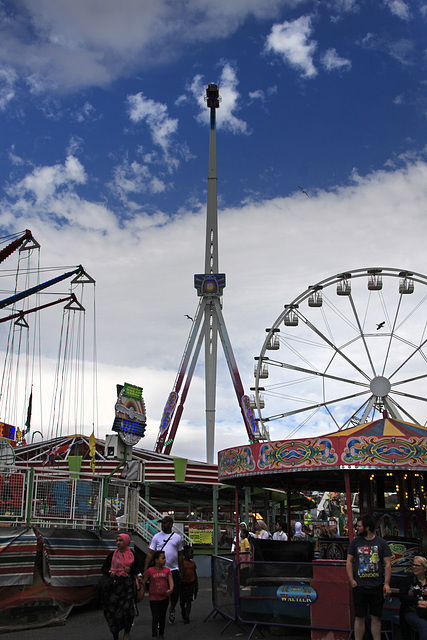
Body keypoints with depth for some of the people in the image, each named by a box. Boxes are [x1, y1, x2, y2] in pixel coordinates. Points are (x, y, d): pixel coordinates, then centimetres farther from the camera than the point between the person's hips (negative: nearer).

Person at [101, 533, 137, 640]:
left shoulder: (132, 555, 10)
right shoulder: (112, 555, 8)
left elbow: (137, 570, 18)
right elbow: (104, 568, 9)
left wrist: (131, 570, -3)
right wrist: (110, 573, -11)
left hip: (128, 584, 0)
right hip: (115, 584, 0)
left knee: (127, 609, -10)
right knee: (113, 610, -4)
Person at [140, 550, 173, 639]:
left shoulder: (167, 570, 2)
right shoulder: (150, 570, -5)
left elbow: (171, 581, -8)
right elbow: (143, 582, 2)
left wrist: (171, 589, -26)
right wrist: (142, 593, -3)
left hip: (164, 597, 3)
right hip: (154, 598, -3)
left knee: (162, 618, 14)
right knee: (155, 618, -6)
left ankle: (161, 635, 27)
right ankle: (154, 636, -3)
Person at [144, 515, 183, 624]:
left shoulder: (177, 538, 6)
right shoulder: (156, 537, 2)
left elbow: (180, 555, 14)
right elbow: (150, 553, 1)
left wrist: (181, 571, 13)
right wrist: (145, 570, -5)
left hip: (173, 569, 1)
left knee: (175, 593, 1)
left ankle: (172, 610, 31)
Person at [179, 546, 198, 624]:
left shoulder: (193, 563, 4)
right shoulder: (182, 563, -12)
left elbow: (195, 574, 11)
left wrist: (196, 585, 11)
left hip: (191, 583, 3)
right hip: (183, 583, -3)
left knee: (189, 600, 1)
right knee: (182, 601, 8)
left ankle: (187, 617, 7)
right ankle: (183, 612, 35)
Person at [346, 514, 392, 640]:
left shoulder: (381, 543, 2)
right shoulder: (355, 542, 6)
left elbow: (387, 564, 2)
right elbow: (349, 561, 7)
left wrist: (386, 584, -7)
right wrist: (351, 580, -4)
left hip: (377, 587, 0)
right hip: (360, 586, 0)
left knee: (376, 617, 6)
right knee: (359, 617, 3)